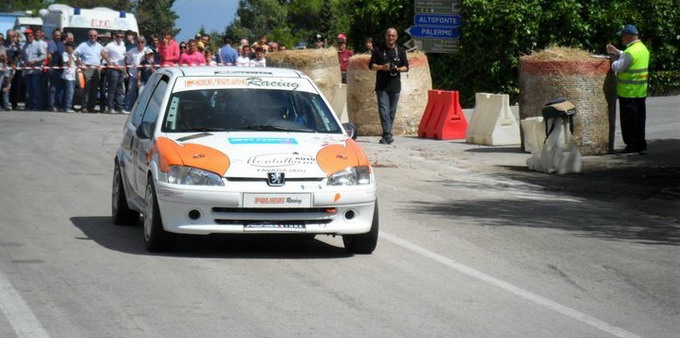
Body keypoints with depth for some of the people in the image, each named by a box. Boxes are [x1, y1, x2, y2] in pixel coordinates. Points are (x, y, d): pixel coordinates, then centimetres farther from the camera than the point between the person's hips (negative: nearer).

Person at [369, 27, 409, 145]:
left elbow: (406, 67, 12)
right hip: (381, 86, -2)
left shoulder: (400, 51, 11)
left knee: (392, 111, 6)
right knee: (384, 110, -14)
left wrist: (398, 69, -10)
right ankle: (388, 135, -20)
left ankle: (385, 136, 16)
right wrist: (382, 67, -13)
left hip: (395, 86, 2)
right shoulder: (378, 51, 6)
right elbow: (371, 65, 6)